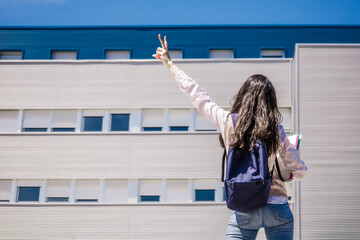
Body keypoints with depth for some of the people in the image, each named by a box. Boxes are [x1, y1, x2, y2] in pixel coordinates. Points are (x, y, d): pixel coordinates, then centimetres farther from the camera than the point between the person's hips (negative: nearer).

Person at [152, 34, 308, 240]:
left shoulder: (227, 122, -3)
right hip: (278, 209, 0)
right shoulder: (277, 131, -2)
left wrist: (170, 63, 21)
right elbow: (300, 172, 3)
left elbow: (197, 95, 9)